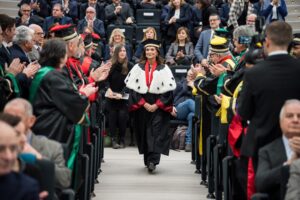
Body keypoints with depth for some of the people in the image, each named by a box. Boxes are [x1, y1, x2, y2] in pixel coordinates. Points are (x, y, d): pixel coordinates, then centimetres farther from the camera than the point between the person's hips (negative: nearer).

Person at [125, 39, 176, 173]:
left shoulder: (164, 69, 1)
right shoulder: (138, 68, 6)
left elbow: (169, 88, -3)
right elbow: (132, 87, 1)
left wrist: (157, 104, -11)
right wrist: (143, 104, -9)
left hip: (158, 106, -2)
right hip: (142, 105, 2)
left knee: (156, 133, -11)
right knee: (145, 133, 6)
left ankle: (152, 160, -19)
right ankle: (148, 160, 18)